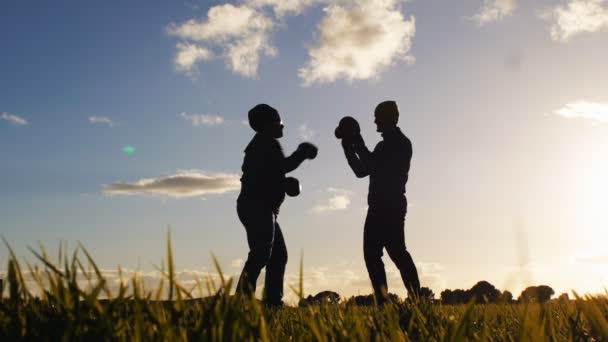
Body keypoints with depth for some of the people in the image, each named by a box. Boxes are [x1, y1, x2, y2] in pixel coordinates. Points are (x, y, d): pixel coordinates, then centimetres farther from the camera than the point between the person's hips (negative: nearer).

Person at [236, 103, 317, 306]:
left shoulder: (260, 145, 25)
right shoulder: (266, 143, -7)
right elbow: (283, 166, -20)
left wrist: (284, 183, 17)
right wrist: (302, 154, -6)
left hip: (259, 208, 11)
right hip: (258, 207, -11)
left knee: (278, 255, 10)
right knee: (260, 255, -18)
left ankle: (272, 302, 8)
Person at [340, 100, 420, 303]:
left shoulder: (401, 143, -3)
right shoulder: (384, 145, 24)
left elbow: (376, 166, -15)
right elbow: (362, 171, 22)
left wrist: (359, 146, -8)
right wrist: (349, 149, 11)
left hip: (392, 206, -9)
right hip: (379, 207, 9)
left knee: (396, 250, -15)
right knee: (371, 252, 2)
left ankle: (417, 299, -16)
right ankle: (382, 300, 1)